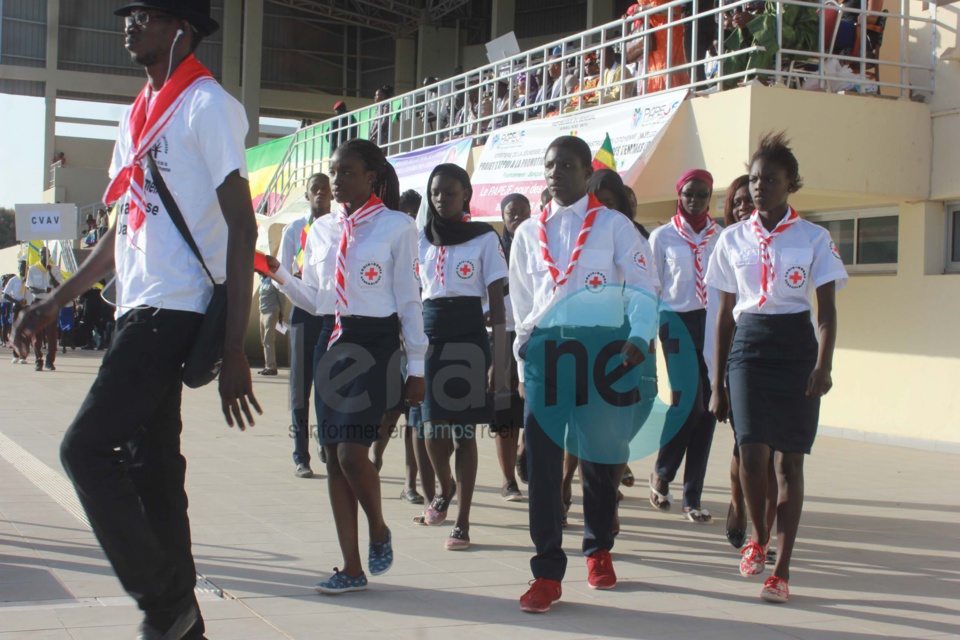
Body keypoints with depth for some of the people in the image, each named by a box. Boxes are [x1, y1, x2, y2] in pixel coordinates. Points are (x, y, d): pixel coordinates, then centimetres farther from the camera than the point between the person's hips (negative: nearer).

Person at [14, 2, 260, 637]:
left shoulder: (207, 103, -6)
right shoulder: (139, 115, 21)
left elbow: (242, 226, -13)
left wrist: (234, 351, -18)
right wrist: (56, 303, 29)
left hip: (176, 312, -9)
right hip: (140, 312, 9)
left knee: (87, 448, -15)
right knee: (149, 470, 8)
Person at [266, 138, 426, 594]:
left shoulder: (397, 227, -2)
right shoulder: (322, 230, 13)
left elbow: (408, 300, -2)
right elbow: (312, 299, 17)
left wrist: (416, 367, -3)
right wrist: (278, 274, -1)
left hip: (376, 342, -6)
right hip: (331, 340, 6)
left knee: (352, 451, -16)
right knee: (333, 456, 4)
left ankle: (378, 530, 14)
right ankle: (352, 568, 13)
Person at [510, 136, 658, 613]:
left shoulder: (613, 225, 4)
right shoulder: (529, 233, 14)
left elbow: (642, 287, -1)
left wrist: (637, 338, -16)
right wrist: (524, 356, 15)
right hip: (544, 346, 2)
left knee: (599, 454, 7)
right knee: (542, 458, -5)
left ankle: (598, 550, 28)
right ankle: (547, 572, -3)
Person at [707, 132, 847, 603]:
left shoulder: (813, 238, 1)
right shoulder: (733, 239, 8)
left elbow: (827, 311, -2)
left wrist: (823, 365, -19)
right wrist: (717, 384, 10)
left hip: (796, 349, -1)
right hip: (748, 348, 1)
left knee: (789, 458, 0)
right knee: (752, 452, -14)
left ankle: (781, 569, 8)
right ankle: (758, 536, 14)